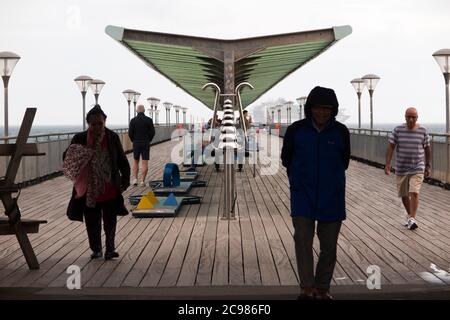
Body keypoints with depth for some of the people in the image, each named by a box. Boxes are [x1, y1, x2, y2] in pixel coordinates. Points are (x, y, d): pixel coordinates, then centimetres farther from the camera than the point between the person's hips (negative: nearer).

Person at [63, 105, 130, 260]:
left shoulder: (112, 137, 0)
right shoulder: (79, 139, -3)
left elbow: (122, 160, 7)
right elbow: (66, 158, -4)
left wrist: (125, 178, 0)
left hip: (110, 190, 0)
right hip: (89, 190, 0)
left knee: (110, 221, 3)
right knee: (92, 223, 9)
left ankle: (110, 248, 18)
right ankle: (96, 249, 25)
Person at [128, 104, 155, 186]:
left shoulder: (133, 120, -3)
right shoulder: (149, 120, -4)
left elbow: (130, 133, -3)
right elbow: (152, 132, -3)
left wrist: (134, 141, 11)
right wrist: (148, 141, 9)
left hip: (136, 143, 1)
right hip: (146, 144, -1)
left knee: (135, 161, 14)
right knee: (145, 163, 1)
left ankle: (135, 179, 6)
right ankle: (142, 181, -1)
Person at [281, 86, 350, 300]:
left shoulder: (341, 132, -4)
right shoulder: (296, 130, -6)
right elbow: (286, 159, 11)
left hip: (332, 196, 1)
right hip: (302, 194, -1)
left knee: (329, 244, 6)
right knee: (302, 238, -11)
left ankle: (323, 288, 20)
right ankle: (307, 287, -6)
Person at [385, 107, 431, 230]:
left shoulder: (422, 131, -4)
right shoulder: (398, 130, -5)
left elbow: (427, 149, 6)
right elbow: (390, 147, -5)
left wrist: (428, 166, 8)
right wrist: (387, 163, -13)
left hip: (417, 168, -2)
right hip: (401, 168, 2)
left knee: (414, 193, -16)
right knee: (404, 195, 12)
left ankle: (412, 219, -14)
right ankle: (409, 215, 34)